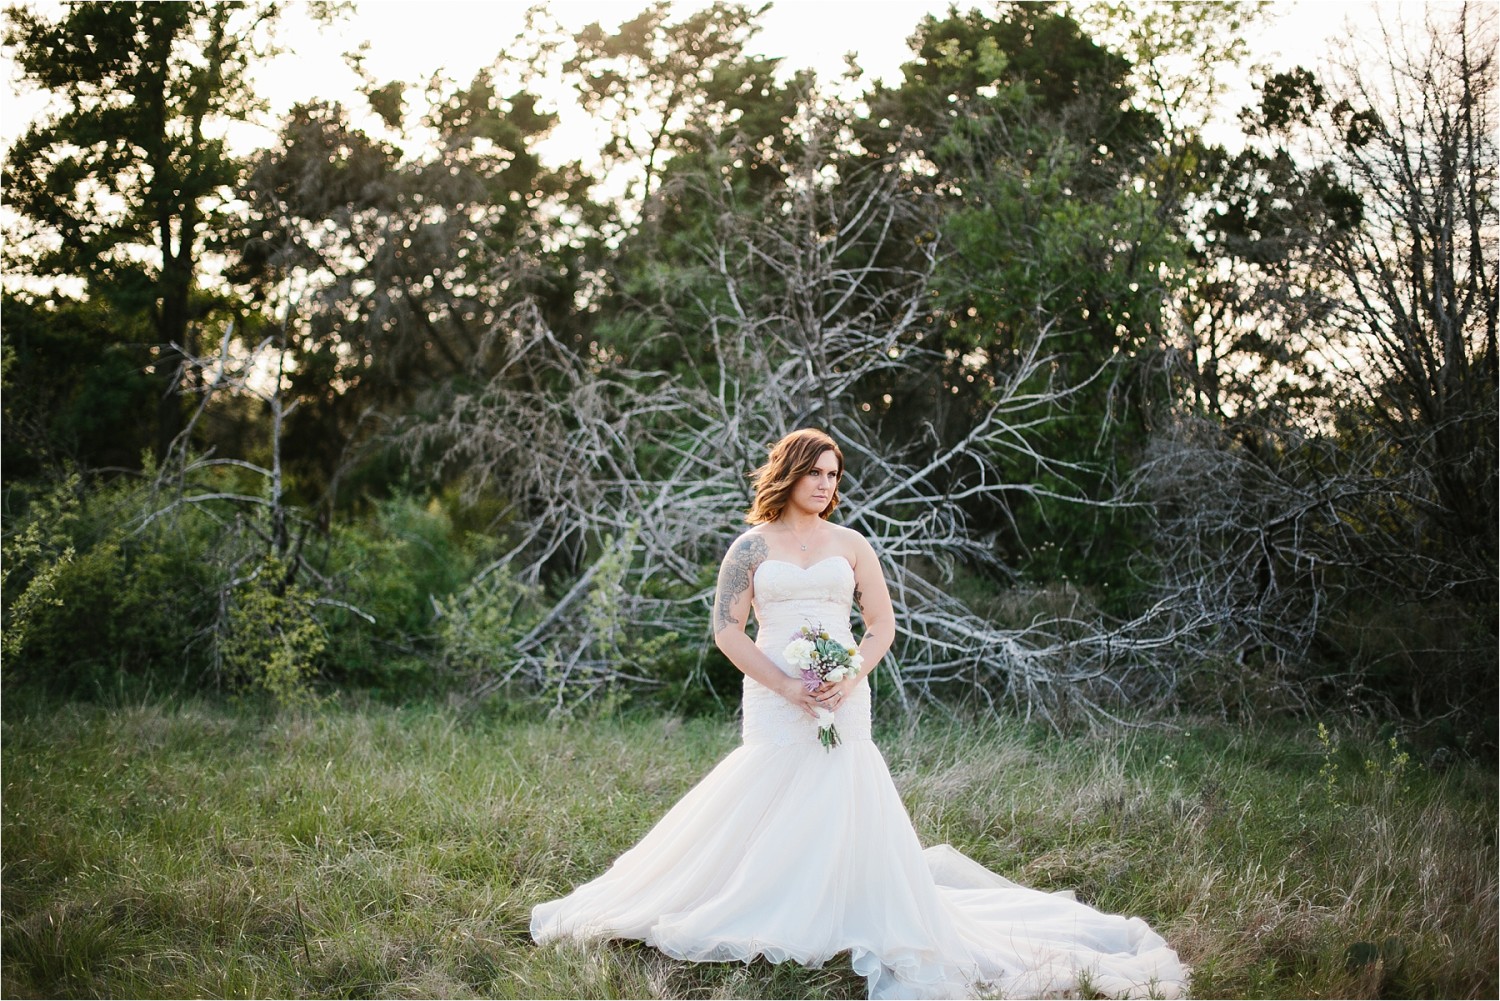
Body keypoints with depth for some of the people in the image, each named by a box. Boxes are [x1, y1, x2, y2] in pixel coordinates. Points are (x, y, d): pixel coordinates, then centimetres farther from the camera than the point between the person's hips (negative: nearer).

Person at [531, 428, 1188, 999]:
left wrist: (851, 680, -8)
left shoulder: (850, 545, 10)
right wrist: (787, 687, -11)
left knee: (843, 810, -5)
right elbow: (726, 629, 0)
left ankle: (845, 922, 6)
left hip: (842, 701, 1)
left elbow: (882, 625, 10)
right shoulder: (752, 546, 5)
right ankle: (759, 920, 11)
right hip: (772, 701, -1)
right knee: (764, 811, -3)